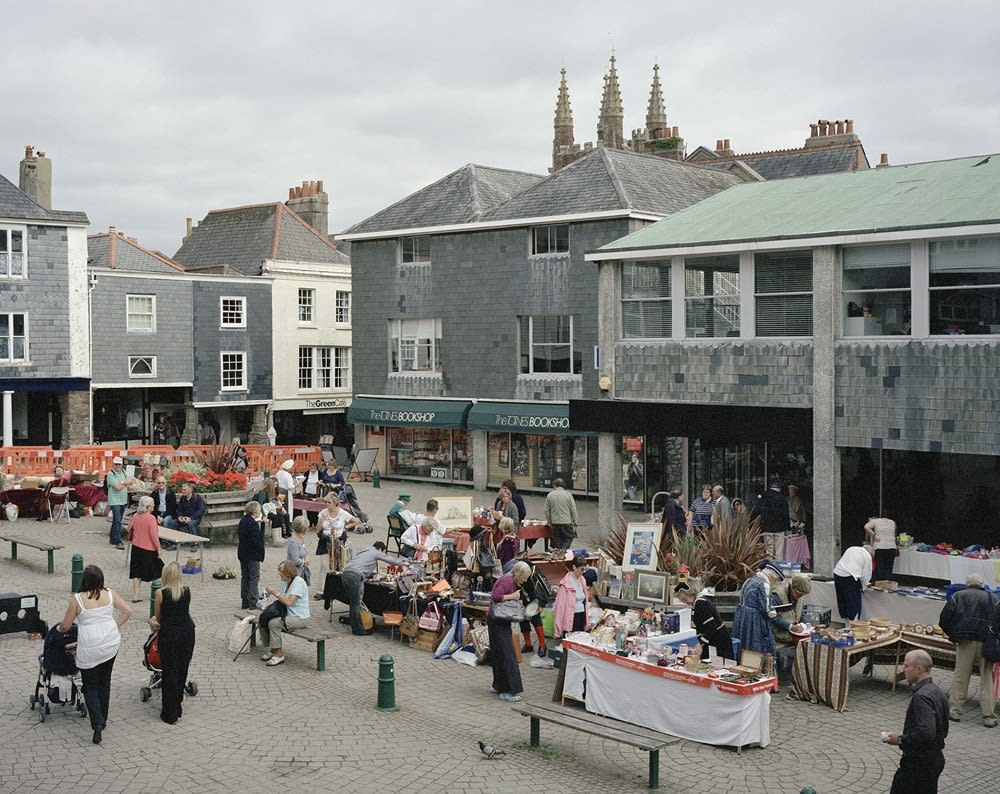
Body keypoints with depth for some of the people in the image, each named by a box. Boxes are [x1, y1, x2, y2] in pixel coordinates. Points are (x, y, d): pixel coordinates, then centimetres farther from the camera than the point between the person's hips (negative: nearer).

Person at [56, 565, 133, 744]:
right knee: (105, 682, 20)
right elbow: (128, 611, 2)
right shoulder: (110, 594, -1)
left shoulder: (78, 599, -12)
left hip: (90, 648, -4)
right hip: (111, 643, 4)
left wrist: (59, 629, 19)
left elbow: (65, 626, -4)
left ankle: (97, 723, -8)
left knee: (90, 687, 8)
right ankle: (102, 719, 30)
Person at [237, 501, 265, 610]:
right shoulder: (253, 524, -21)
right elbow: (257, 541, -23)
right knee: (254, 577, -1)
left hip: (242, 554, 9)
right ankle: (253, 602, 1)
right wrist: (261, 551, -7)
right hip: (252, 555, -9)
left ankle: (245, 602, 19)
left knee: (245, 577, 14)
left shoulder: (242, 521, 7)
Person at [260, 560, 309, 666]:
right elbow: (282, 597, 16)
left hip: (299, 618, -9)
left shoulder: (299, 582, -17)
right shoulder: (287, 582, 13)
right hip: (288, 615, 10)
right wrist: (273, 591, 1)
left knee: (273, 622, -28)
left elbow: (289, 602, -24)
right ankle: (272, 649, 9)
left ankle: (279, 654, -16)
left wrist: (275, 592, -18)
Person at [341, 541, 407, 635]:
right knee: (356, 605, 0)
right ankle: (358, 629, 6)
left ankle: (355, 628, 23)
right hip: (354, 576, -9)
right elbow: (390, 560, 16)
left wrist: (361, 592, 30)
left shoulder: (363, 552, 32)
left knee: (353, 603, 16)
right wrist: (402, 563, 35)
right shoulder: (375, 553, 7)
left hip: (345, 574, 9)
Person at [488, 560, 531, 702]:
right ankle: (507, 691, -10)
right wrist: (512, 596, -23)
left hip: (502, 621, 10)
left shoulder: (512, 582, 12)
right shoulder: (507, 581, -19)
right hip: (497, 621, -10)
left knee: (500, 654, 15)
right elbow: (495, 597, -29)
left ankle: (499, 686, 24)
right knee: (506, 654, -10)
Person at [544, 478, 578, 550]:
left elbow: (547, 510, 6)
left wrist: (549, 521, 19)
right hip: (566, 522, -3)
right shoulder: (568, 494, -8)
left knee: (558, 540, 13)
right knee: (568, 538, 6)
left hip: (555, 522, 3)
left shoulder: (549, 495, -1)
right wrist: (575, 522, 4)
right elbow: (573, 509, -5)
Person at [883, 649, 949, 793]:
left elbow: (926, 733, -32)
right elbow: (943, 731, 17)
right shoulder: (938, 692, 9)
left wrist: (900, 739, -18)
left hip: (918, 763, -10)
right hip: (936, 758, 10)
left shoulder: (921, 696, -23)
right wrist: (905, 737, 13)